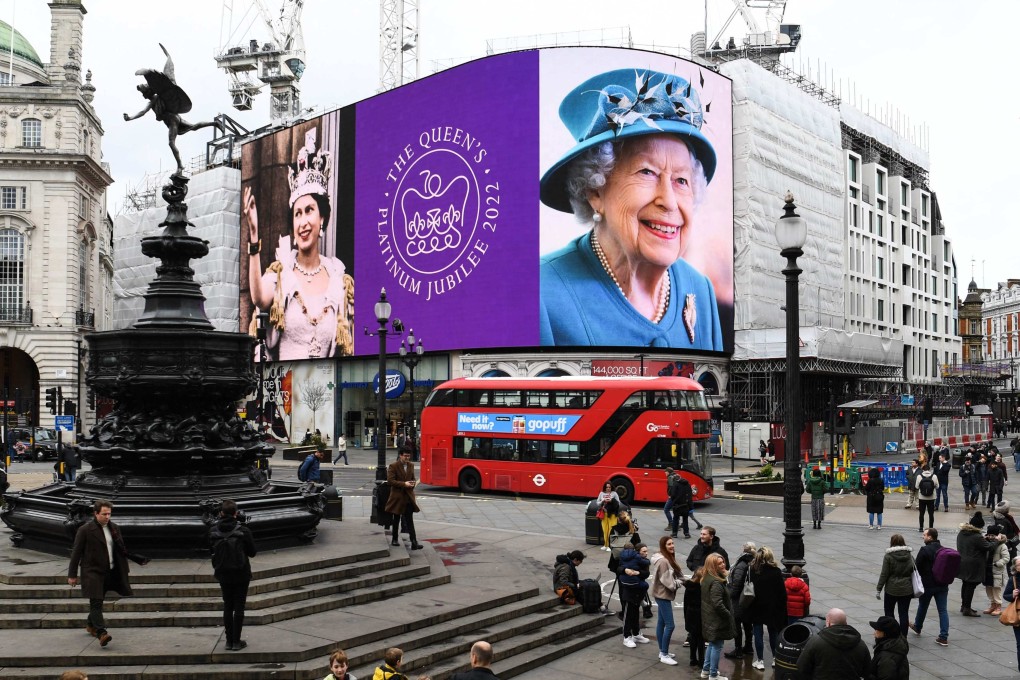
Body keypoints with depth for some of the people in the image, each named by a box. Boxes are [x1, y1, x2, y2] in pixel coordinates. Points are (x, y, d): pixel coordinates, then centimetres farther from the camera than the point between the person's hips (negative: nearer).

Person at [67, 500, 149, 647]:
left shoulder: (114, 528, 9)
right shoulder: (85, 530, -8)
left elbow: (122, 550, 15)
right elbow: (76, 552, -6)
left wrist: (138, 559, 5)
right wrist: (72, 575, -6)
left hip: (110, 572, 6)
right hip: (92, 572, -6)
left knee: (98, 602, 16)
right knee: (96, 602, -12)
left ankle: (91, 624, 38)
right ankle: (101, 633, -19)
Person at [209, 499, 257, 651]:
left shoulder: (213, 531, -8)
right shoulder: (243, 531, -16)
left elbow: (212, 548, 9)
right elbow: (252, 552, -7)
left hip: (223, 574, 3)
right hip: (241, 574, -3)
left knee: (227, 607, 14)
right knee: (239, 607, 6)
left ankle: (229, 641, 18)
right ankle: (236, 642, 8)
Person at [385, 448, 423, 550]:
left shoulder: (411, 465, 8)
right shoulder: (393, 466, -10)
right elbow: (390, 481, -16)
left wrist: (413, 483, -4)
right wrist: (404, 484, -21)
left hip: (408, 496, 4)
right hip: (397, 496, -3)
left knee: (409, 520, -3)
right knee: (396, 519, 11)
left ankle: (414, 543, -9)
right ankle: (394, 539, 27)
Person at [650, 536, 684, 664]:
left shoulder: (668, 558, 11)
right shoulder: (663, 561, -22)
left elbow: (676, 575, 14)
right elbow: (667, 581, -23)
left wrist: (678, 581, -5)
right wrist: (678, 583, -9)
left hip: (662, 594, 11)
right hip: (663, 594, -11)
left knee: (661, 622, 15)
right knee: (670, 625, -9)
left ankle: (662, 652, 24)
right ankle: (664, 655, -4)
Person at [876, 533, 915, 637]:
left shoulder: (888, 556, -11)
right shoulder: (910, 556, 1)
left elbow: (884, 574, -11)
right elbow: (914, 572, 6)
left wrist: (878, 589, -4)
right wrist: (914, 589, 16)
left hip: (892, 589, -3)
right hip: (907, 589, 3)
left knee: (889, 612, 13)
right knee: (904, 613, 7)